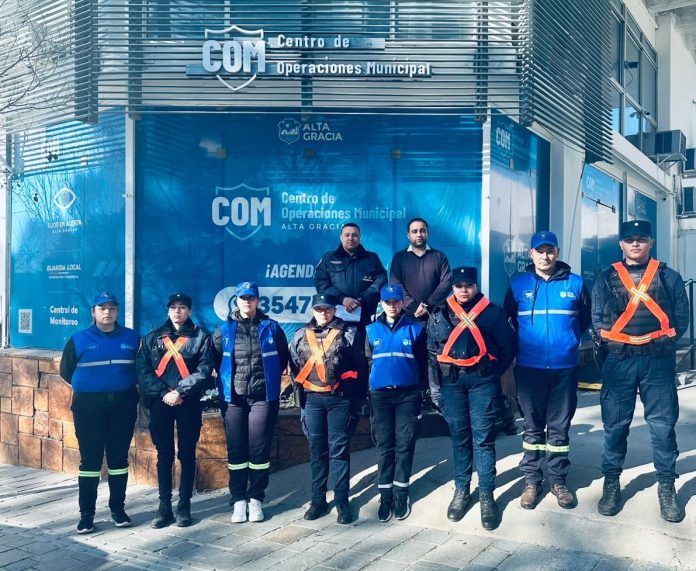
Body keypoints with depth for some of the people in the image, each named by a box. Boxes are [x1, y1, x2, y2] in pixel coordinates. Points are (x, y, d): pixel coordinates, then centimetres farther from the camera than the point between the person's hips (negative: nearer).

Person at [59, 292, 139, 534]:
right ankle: (86, 514, 11)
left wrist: (126, 385, 4)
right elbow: (66, 371, 9)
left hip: (123, 405, 1)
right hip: (89, 406, -1)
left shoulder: (131, 338, 4)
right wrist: (87, 386, 9)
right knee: (90, 460, 2)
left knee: (119, 458, 8)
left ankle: (118, 509, 19)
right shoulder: (78, 339, 1)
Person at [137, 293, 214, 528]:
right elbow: (143, 370, 2)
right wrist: (163, 393, -12)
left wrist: (180, 392, -15)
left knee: (187, 454, 6)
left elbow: (204, 371, -5)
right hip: (160, 403, 2)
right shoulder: (152, 337, 11)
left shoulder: (200, 337, 4)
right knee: (164, 455, 7)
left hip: (189, 403, -2)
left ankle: (184, 505, 15)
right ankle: (164, 506, 16)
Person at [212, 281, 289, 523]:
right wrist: (227, 380, 7)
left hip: (263, 397, -1)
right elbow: (215, 360, 11)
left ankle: (255, 499, 15)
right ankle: (238, 500, 15)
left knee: (259, 449, 3)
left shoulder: (271, 327, 2)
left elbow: (283, 358, 11)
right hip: (233, 397, 1)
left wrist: (270, 378, 9)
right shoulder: (224, 330, 4)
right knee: (236, 450, 5)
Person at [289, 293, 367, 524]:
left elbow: (360, 366, 1)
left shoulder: (349, 332, 0)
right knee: (317, 450, 10)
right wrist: (301, 398, 11)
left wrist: (356, 397, -1)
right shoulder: (301, 335, 9)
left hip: (341, 399, -3)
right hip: (313, 399, 3)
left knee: (339, 450, 2)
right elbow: (295, 368, 14)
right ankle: (318, 500, 20)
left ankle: (342, 501, 11)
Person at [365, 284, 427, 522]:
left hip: (408, 395, -1)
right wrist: (367, 392, 9)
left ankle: (401, 494, 15)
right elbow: (367, 362, 10)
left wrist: (417, 387, 2)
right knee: (384, 446, 5)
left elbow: (422, 362, 4)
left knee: (405, 445, 3)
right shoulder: (372, 330, 6)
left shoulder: (415, 329, 2)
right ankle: (385, 495, 14)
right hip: (380, 395, 1)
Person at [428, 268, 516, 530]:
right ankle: (461, 490, 22)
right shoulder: (440, 314, 7)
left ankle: (486, 495, 9)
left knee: (483, 438, -1)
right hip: (452, 381, 2)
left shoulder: (493, 311, 2)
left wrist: (494, 373, 0)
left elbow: (509, 345, 6)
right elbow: (431, 353, 8)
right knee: (459, 437, 10)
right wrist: (435, 388, 4)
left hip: (482, 381, -2)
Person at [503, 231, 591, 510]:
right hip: (529, 368, 0)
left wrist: (569, 339, 11)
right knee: (532, 427, 9)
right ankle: (531, 480, 19)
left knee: (559, 427, 9)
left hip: (566, 367, 0)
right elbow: (506, 319, 13)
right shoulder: (518, 284, 1)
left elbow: (586, 319, 15)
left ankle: (558, 480, 22)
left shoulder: (575, 283, 2)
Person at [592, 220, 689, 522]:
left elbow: (680, 318, 4)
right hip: (619, 361, 0)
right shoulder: (606, 278, 7)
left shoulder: (669, 276, 7)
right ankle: (611, 484, 18)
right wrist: (617, 342, -6)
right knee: (615, 424, 6)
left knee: (663, 425, 5)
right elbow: (598, 320, 4)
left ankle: (667, 487, 19)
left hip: (659, 361, 0)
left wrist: (660, 342, -3)